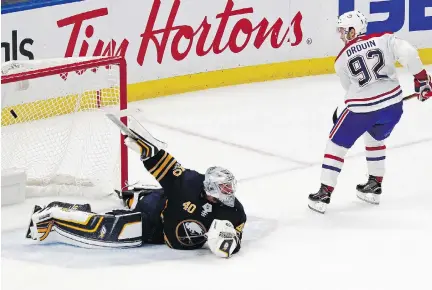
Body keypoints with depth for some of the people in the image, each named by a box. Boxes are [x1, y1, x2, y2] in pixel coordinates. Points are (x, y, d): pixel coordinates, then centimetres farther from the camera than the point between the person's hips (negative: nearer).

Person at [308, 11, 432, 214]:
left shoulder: (342, 60, 5)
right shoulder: (384, 39, 2)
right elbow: (409, 54, -12)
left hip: (362, 108, -3)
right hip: (393, 103, 3)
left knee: (337, 144, 13)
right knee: (375, 139, 31)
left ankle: (324, 194, 9)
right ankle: (374, 186, 33)